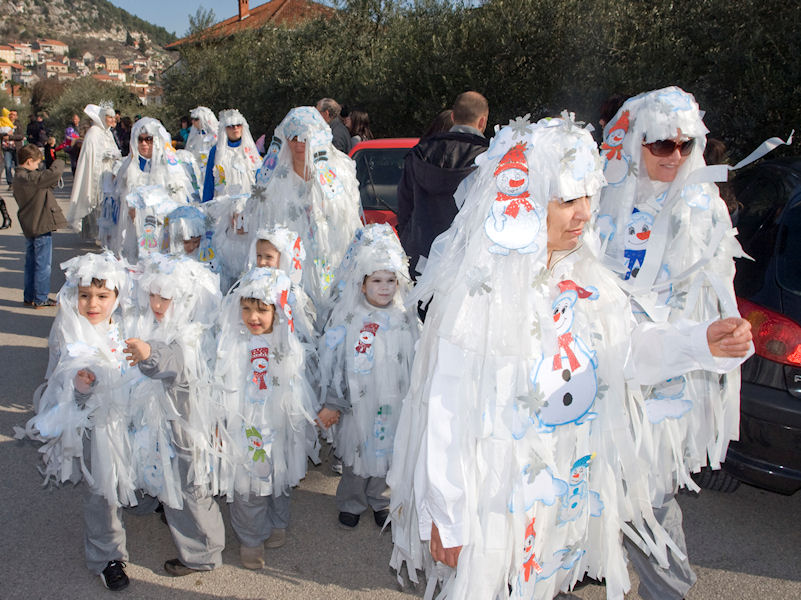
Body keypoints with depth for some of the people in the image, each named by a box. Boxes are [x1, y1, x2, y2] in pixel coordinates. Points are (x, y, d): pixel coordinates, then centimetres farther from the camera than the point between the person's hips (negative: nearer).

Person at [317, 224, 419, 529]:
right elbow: (332, 363, -5)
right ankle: (351, 502, 36)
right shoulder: (347, 320, -8)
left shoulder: (406, 321, -1)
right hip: (357, 403, -2)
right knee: (356, 454, 11)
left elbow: (416, 365, 7)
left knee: (385, 452, 15)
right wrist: (332, 403, -6)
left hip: (393, 402, 2)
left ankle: (379, 500, 39)